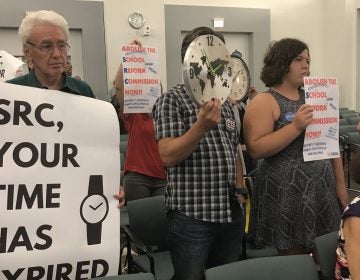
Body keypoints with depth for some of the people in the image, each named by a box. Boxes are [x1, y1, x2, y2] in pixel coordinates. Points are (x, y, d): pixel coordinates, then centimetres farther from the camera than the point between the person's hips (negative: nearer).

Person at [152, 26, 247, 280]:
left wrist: (240, 190, 13)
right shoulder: (172, 100, -7)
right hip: (192, 214, -6)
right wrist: (201, 127, -28)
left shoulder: (225, 102, 14)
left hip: (231, 213, 7)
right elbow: (168, 156, -17)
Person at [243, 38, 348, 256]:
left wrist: (341, 185, 12)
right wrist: (296, 127, -24)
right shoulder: (264, 102, -8)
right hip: (288, 195, -6)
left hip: (323, 191, 6)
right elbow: (256, 149, -18)